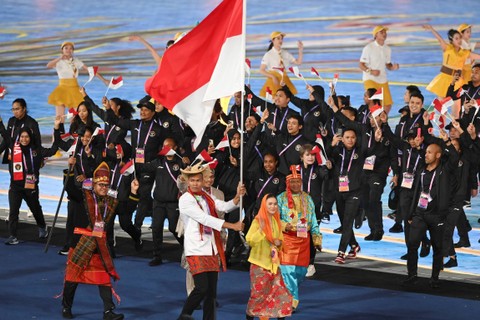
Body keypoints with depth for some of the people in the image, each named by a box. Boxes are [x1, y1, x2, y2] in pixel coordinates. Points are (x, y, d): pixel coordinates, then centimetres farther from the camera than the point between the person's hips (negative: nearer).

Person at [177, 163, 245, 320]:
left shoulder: (206, 197, 15)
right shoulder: (185, 200, -7)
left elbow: (224, 206, 3)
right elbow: (205, 218, -14)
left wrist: (238, 196, -16)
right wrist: (232, 226, -15)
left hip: (212, 248, 7)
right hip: (196, 249, -7)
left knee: (212, 290, 6)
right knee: (202, 288, -15)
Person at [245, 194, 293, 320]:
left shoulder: (276, 221, 9)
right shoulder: (258, 221, -11)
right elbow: (250, 241, -20)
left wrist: (279, 243, -1)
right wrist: (261, 229, -33)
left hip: (273, 262, 6)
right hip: (259, 263, -6)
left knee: (280, 291, 0)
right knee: (258, 293, -1)